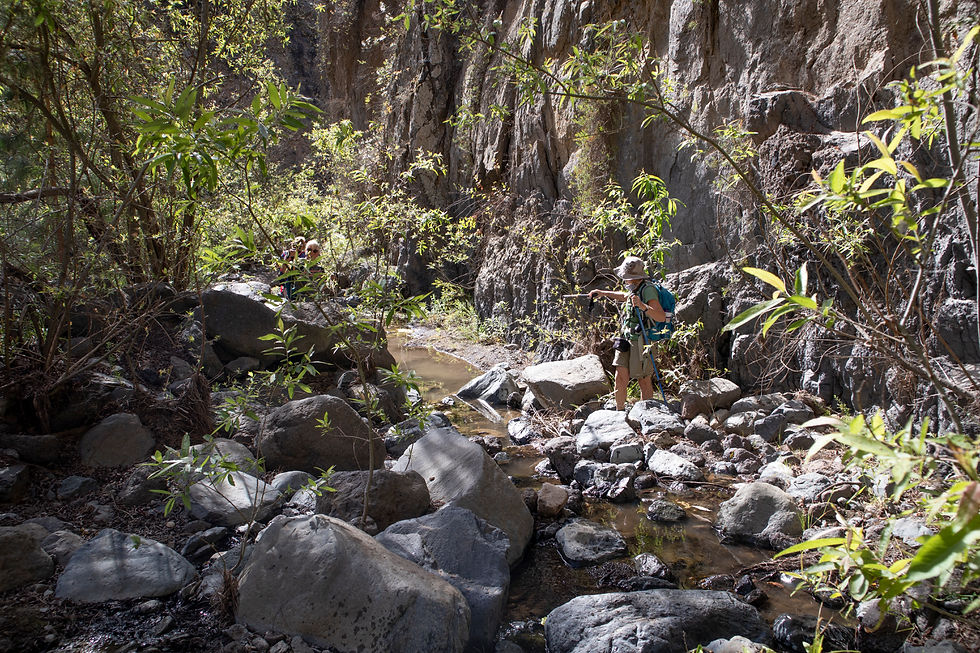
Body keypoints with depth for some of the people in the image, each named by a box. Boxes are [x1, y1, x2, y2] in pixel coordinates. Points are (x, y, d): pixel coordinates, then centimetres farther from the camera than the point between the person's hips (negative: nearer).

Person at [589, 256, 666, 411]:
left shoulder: (648, 290, -16)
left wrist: (643, 306, -41)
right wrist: (603, 293, 42)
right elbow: (624, 296, 38)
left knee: (644, 382, 1)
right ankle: (620, 413, 10)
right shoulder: (635, 290, 12)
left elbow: (661, 317, -27)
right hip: (627, 341, 8)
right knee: (621, 377, 2)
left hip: (642, 343, -8)